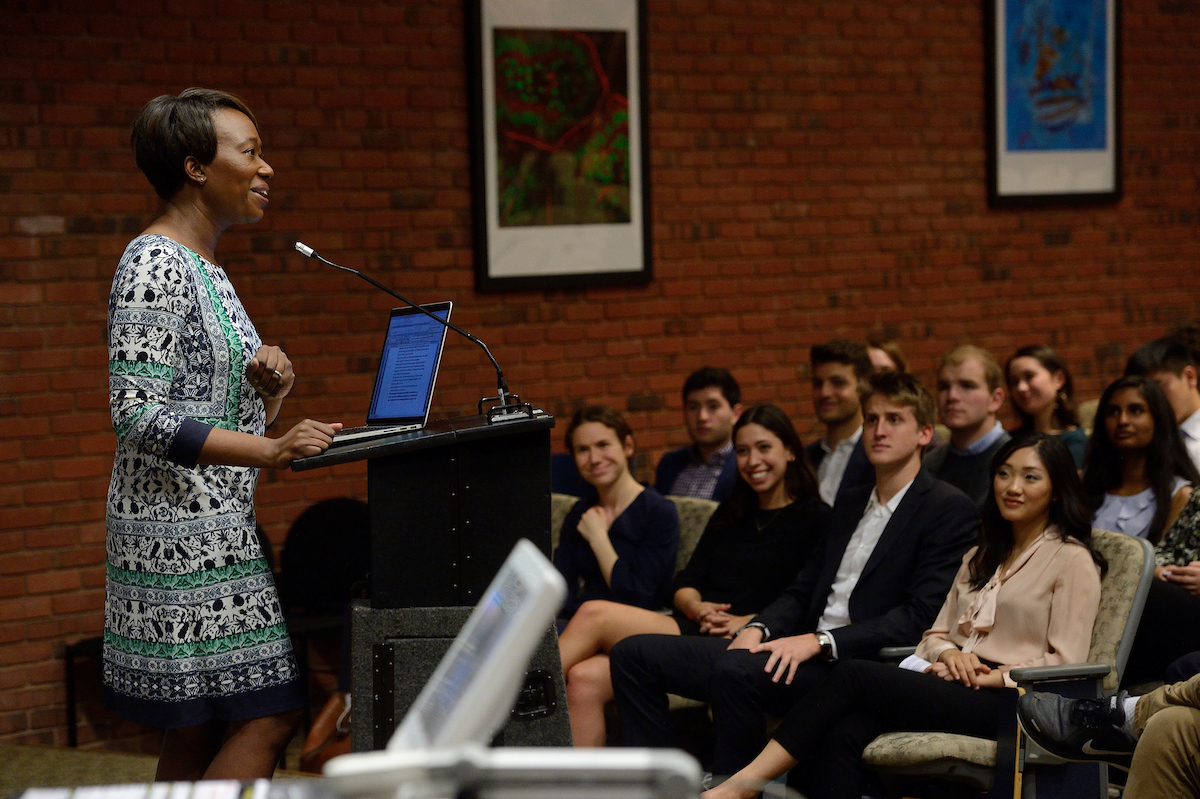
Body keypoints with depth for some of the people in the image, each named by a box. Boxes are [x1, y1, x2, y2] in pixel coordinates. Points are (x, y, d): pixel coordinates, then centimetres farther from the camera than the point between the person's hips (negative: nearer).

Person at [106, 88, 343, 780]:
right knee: (269, 713, -11)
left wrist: (268, 392, 1)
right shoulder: (154, 264, -12)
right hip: (181, 532, -10)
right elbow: (137, 415, -21)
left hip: (216, 529, 10)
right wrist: (269, 451, -28)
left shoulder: (204, 269, 17)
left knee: (200, 733, 9)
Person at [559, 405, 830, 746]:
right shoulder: (732, 513, 25)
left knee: (594, 614, -20)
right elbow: (686, 584, 17)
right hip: (695, 629, 7)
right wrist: (698, 609, -5)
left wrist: (746, 622, -18)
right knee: (584, 680, -21)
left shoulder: (814, 518, 3)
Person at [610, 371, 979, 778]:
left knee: (735, 669, -37)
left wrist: (819, 642, -20)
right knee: (634, 654, -3)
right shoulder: (850, 504, 24)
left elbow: (921, 615, -12)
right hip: (804, 652, 8)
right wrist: (758, 629, -1)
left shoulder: (950, 509, -2)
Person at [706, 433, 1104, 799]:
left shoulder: (1073, 560, 5)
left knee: (855, 675, -24)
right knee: (844, 734, -27)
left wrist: (988, 677, -11)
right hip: (952, 691, 6)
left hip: (1007, 703, -6)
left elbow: (1065, 664, -3)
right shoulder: (980, 557, 28)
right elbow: (936, 633, 22)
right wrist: (950, 654, -1)